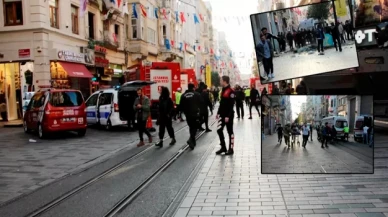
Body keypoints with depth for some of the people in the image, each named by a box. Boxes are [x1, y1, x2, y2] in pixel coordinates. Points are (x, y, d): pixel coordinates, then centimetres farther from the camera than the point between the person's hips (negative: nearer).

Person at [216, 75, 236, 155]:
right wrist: (218, 113, 15)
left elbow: (231, 105, -19)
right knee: (219, 130, 6)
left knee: (230, 131, 2)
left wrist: (228, 116, -22)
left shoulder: (231, 92, -15)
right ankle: (223, 147, 17)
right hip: (222, 115, 8)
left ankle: (231, 149, 11)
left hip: (228, 115, -8)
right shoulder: (223, 90, 12)